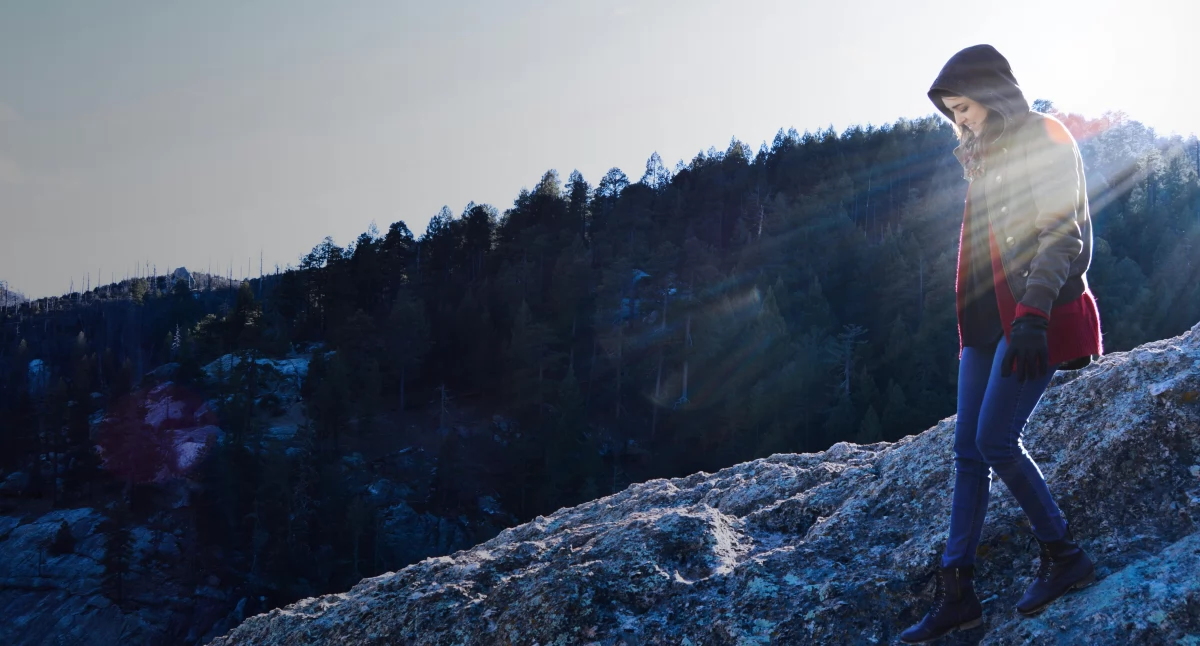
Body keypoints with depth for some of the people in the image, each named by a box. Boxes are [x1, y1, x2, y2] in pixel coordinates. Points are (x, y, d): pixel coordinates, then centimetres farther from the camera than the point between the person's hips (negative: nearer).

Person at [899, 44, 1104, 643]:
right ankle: (957, 590, 4)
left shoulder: (1044, 139, -7)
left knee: (995, 441, -12)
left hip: (1034, 317, -8)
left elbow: (1062, 235, -16)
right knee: (968, 449, 3)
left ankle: (1063, 554, 7)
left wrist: (1033, 315, -25)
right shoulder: (987, 156, 18)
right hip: (989, 318, 9)